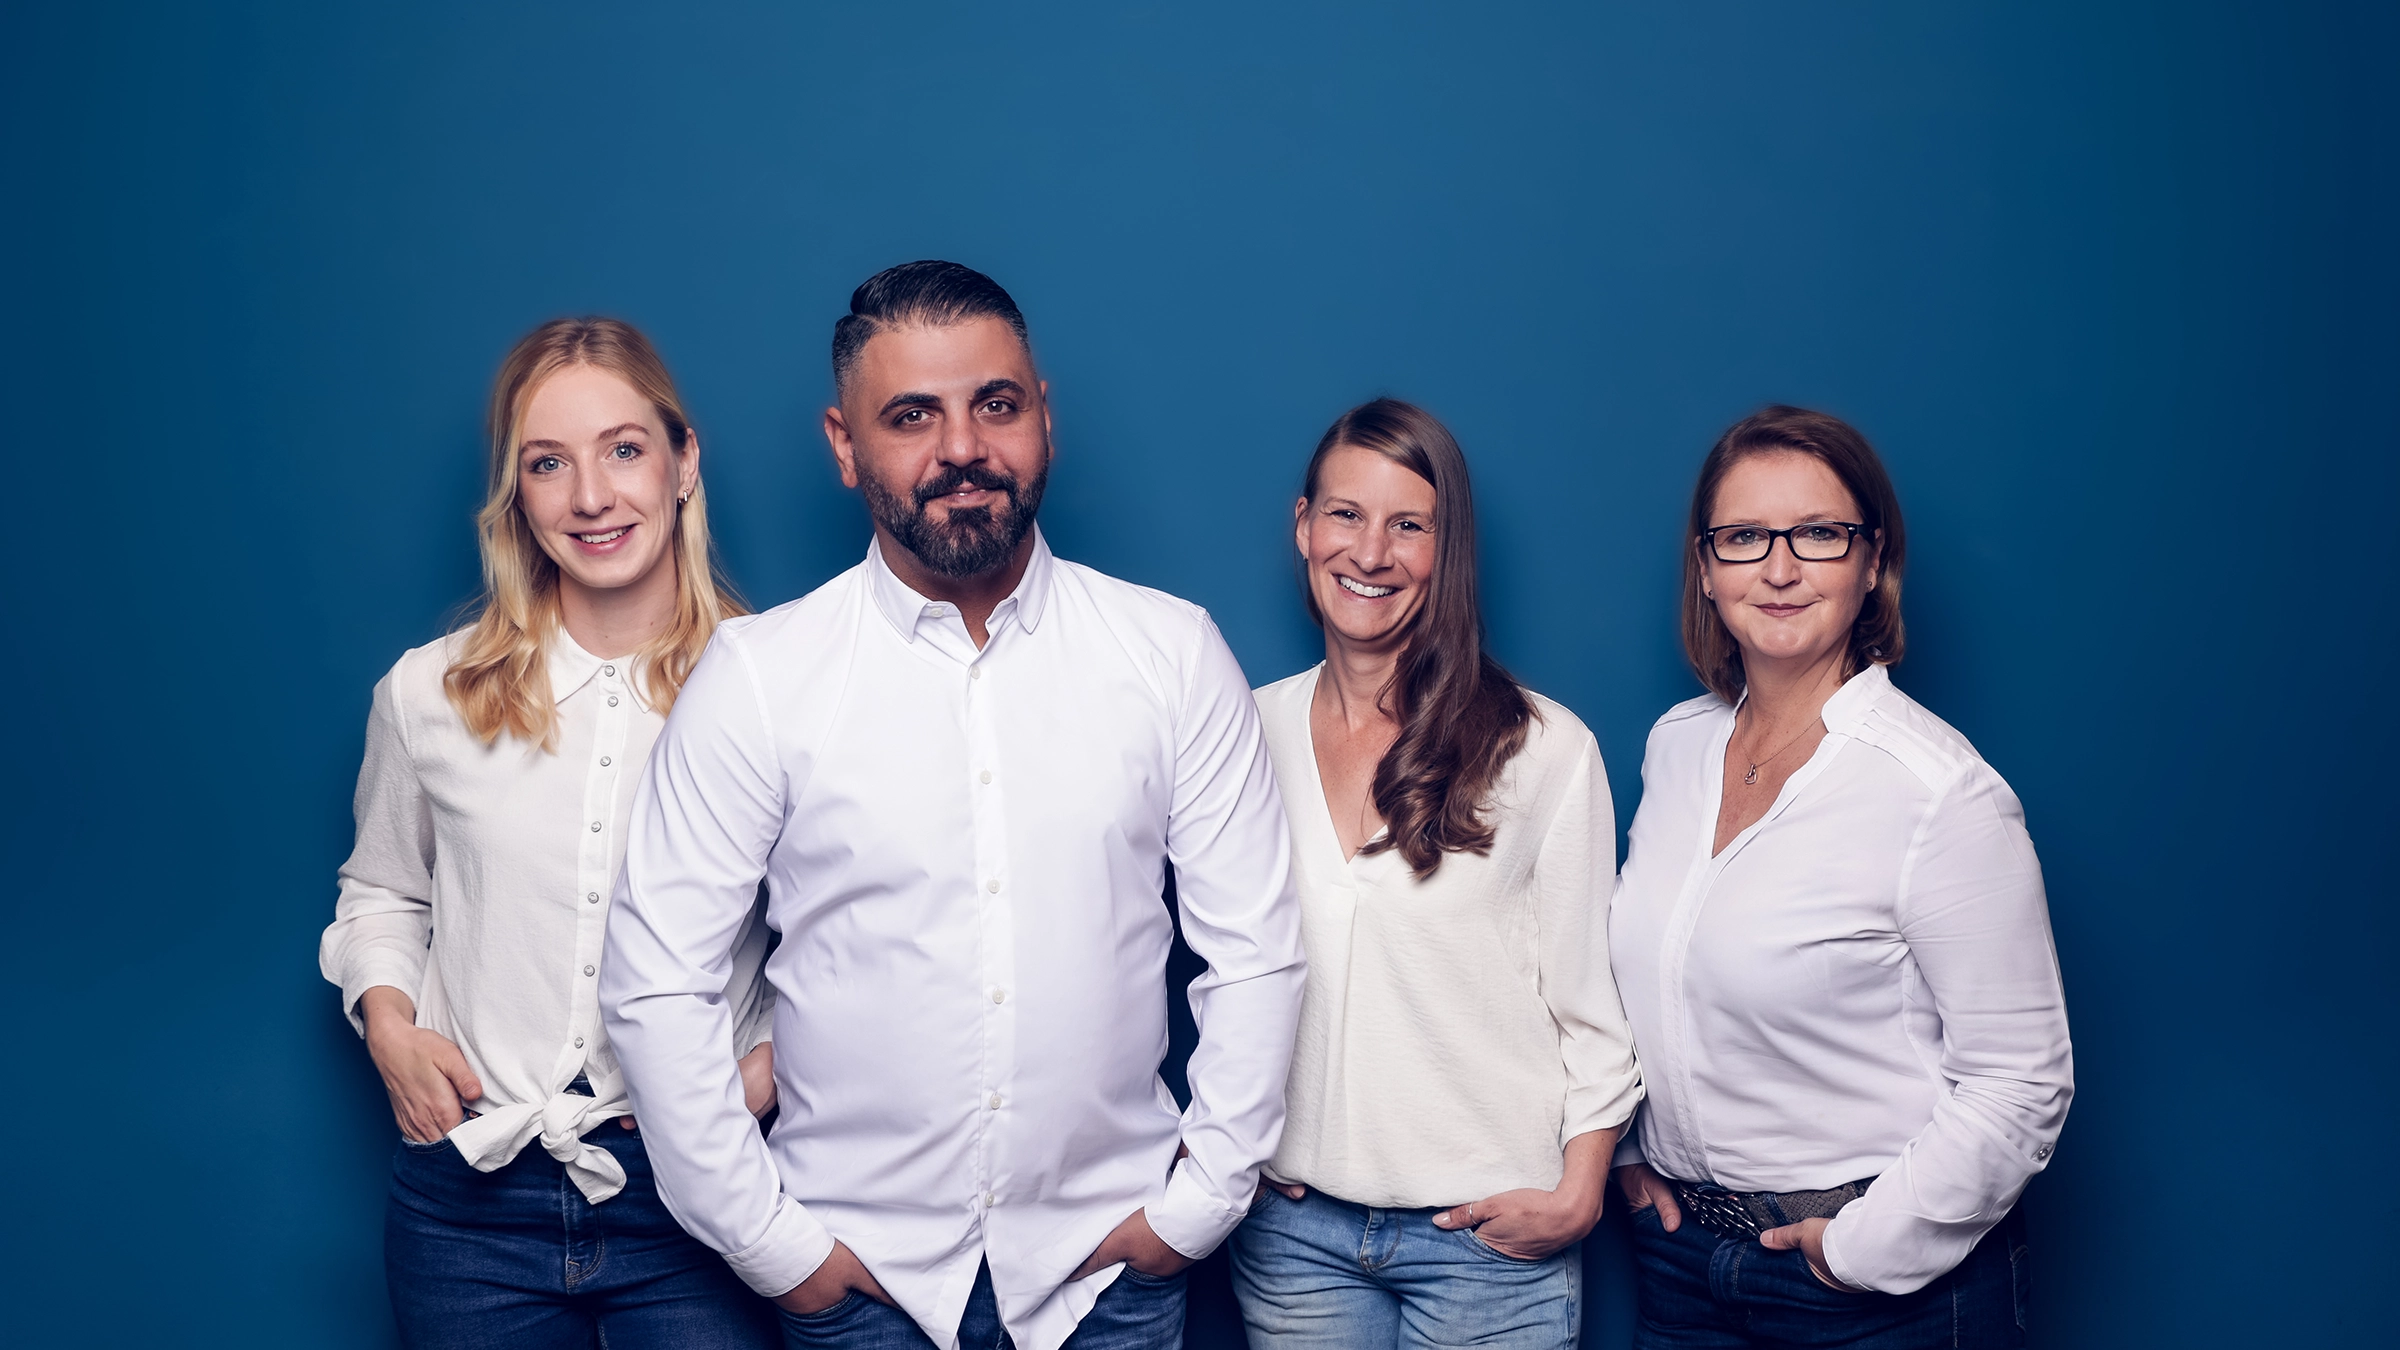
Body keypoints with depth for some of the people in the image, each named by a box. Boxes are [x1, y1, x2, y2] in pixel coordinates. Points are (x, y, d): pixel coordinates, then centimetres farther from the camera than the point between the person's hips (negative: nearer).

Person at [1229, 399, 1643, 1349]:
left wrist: (1579, 1192, -8)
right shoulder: (1252, 732, 3)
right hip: (1293, 1225, 3)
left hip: (1490, 1229, -2)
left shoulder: (1546, 749, -6)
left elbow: (1592, 994, -2)